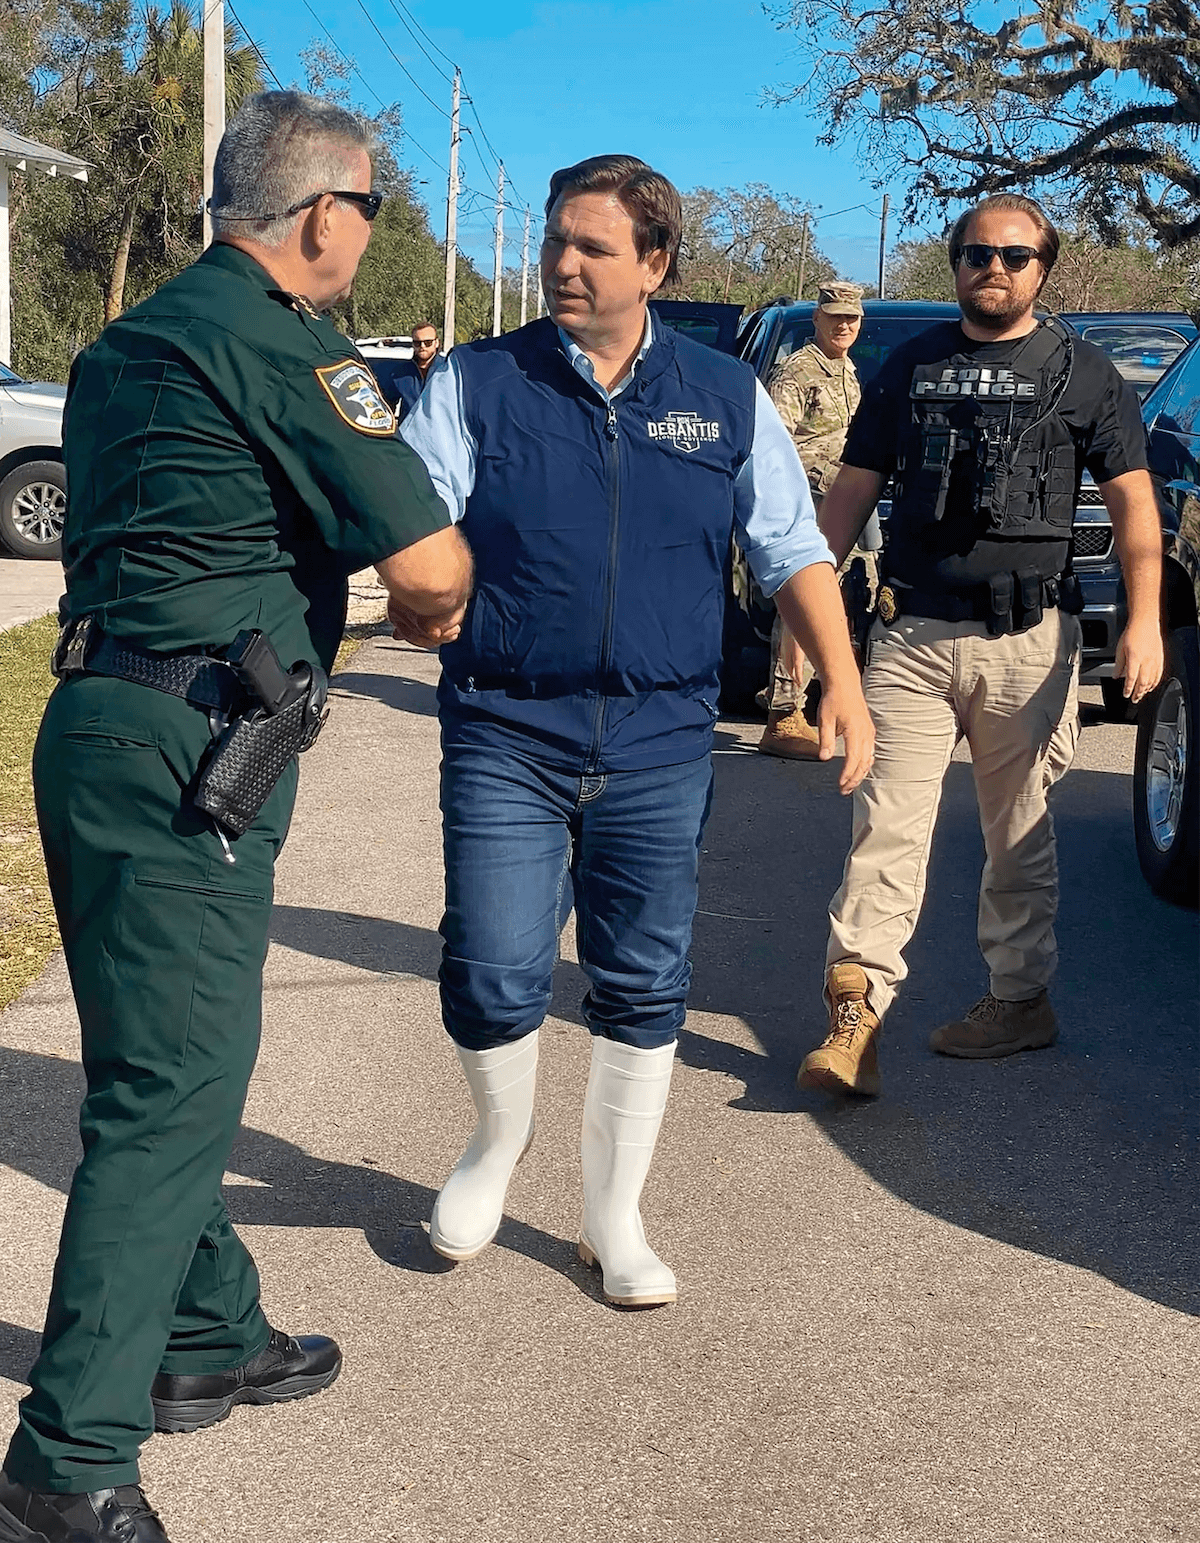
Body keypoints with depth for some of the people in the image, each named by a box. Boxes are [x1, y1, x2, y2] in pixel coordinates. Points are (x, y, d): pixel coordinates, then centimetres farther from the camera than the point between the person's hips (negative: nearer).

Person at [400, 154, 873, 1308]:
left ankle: (613, 1218, 26)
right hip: (506, 735, -1)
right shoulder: (476, 384, 2)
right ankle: (498, 1140, 29)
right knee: (493, 977, -5)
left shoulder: (726, 399, 8)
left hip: (659, 745, 2)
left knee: (644, 987, 7)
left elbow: (792, 555, 10)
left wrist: (841, 683, -1)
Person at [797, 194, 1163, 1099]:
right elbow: (854, 490, 16)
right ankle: (857, 1013, -7)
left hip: (1028, 642, -1)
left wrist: (1145, 620, -11)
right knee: (887, 825, -7)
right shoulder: (910, 367, 13)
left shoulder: (1082, 373, 6)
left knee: (1020, 835, 8)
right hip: (911, 637, 2)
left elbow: (1132, 498, 1)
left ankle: (1023, 998, 21)